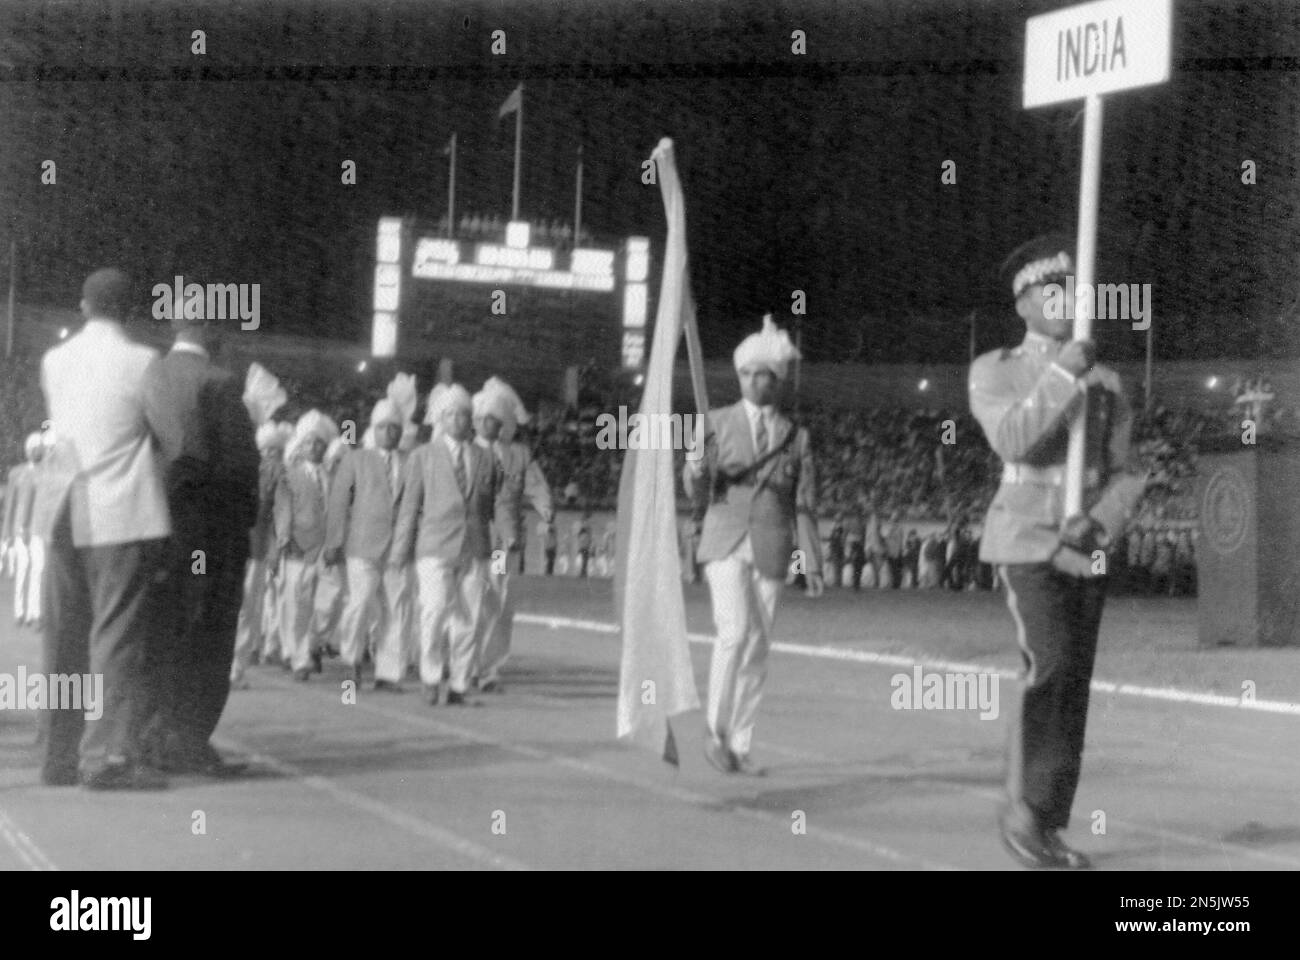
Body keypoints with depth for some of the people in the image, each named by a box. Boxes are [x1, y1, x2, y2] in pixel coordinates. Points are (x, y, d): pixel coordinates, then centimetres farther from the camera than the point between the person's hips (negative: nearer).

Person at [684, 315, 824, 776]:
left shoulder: (797, 437, 8)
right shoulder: (717, 423, 5)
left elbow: (804, 505, 8)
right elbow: (698, 495, 3)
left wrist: (812, 563, 1)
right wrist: (696, 472, -20)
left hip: (770, 550, 2)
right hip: (725, 543, -2)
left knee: (757, 647, 3)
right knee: (735, 631, -20)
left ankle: (739, 745, 12)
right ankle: (716, 730, -7)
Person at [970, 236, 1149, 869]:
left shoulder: (1106, 383, 10)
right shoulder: (993, 372, -1)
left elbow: (1123, 478, 5)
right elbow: (1012, 441, -21)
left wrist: (1095, 525, -15)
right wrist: (1062, 373, -22)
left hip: (1085, 551, 5)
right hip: (1026, 542, -4)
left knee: (1074, 686, 2)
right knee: (1050, 668, -21)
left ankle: (1048, 829, 9)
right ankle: (1022, 809, -9)